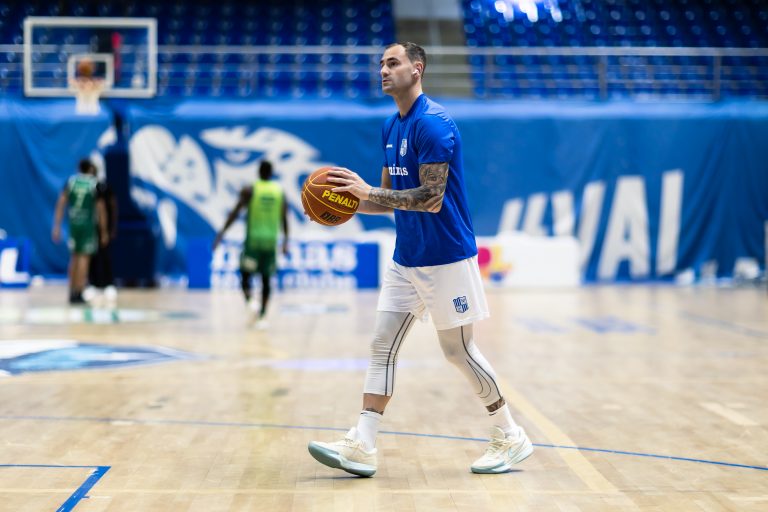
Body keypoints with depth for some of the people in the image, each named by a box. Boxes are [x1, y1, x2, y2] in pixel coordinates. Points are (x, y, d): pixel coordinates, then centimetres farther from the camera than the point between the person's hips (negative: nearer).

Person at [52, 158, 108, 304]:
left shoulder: (70, 181, 4)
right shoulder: (95, 184, -4)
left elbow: (60, 204, 0)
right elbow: (101, 210, -4)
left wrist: (56, 227, 2)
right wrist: (104, 232, 3)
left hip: (73, 223, 4)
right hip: (88, 224, -4)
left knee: (74, 256, 16)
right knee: (84, 257, -3)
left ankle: (72, 293, 19)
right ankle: (79, 294, -8)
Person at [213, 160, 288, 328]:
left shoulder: (249, 190, -2)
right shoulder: (280, 192, 6)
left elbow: (235, 212, -8)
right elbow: (284, 219, 7)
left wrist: (222, 233, -5)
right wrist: (285, 241, 15)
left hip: (252, 239, -2)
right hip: (271, 240, 2)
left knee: (245, 275, 7)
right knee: (266, 279, 12)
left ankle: (250, 300, -23)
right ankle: (262, 315, 5)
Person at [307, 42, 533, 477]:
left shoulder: (433, 124, -17)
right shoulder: (392, 127, 11)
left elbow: (431, 198, -24)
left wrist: (368, 191, -25)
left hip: (447, 257, -8)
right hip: (406, 259, 8)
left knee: (459, 350, 1)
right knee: (383, 347, 2)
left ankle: (511, 438, 18)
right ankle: (362, 447, 2)